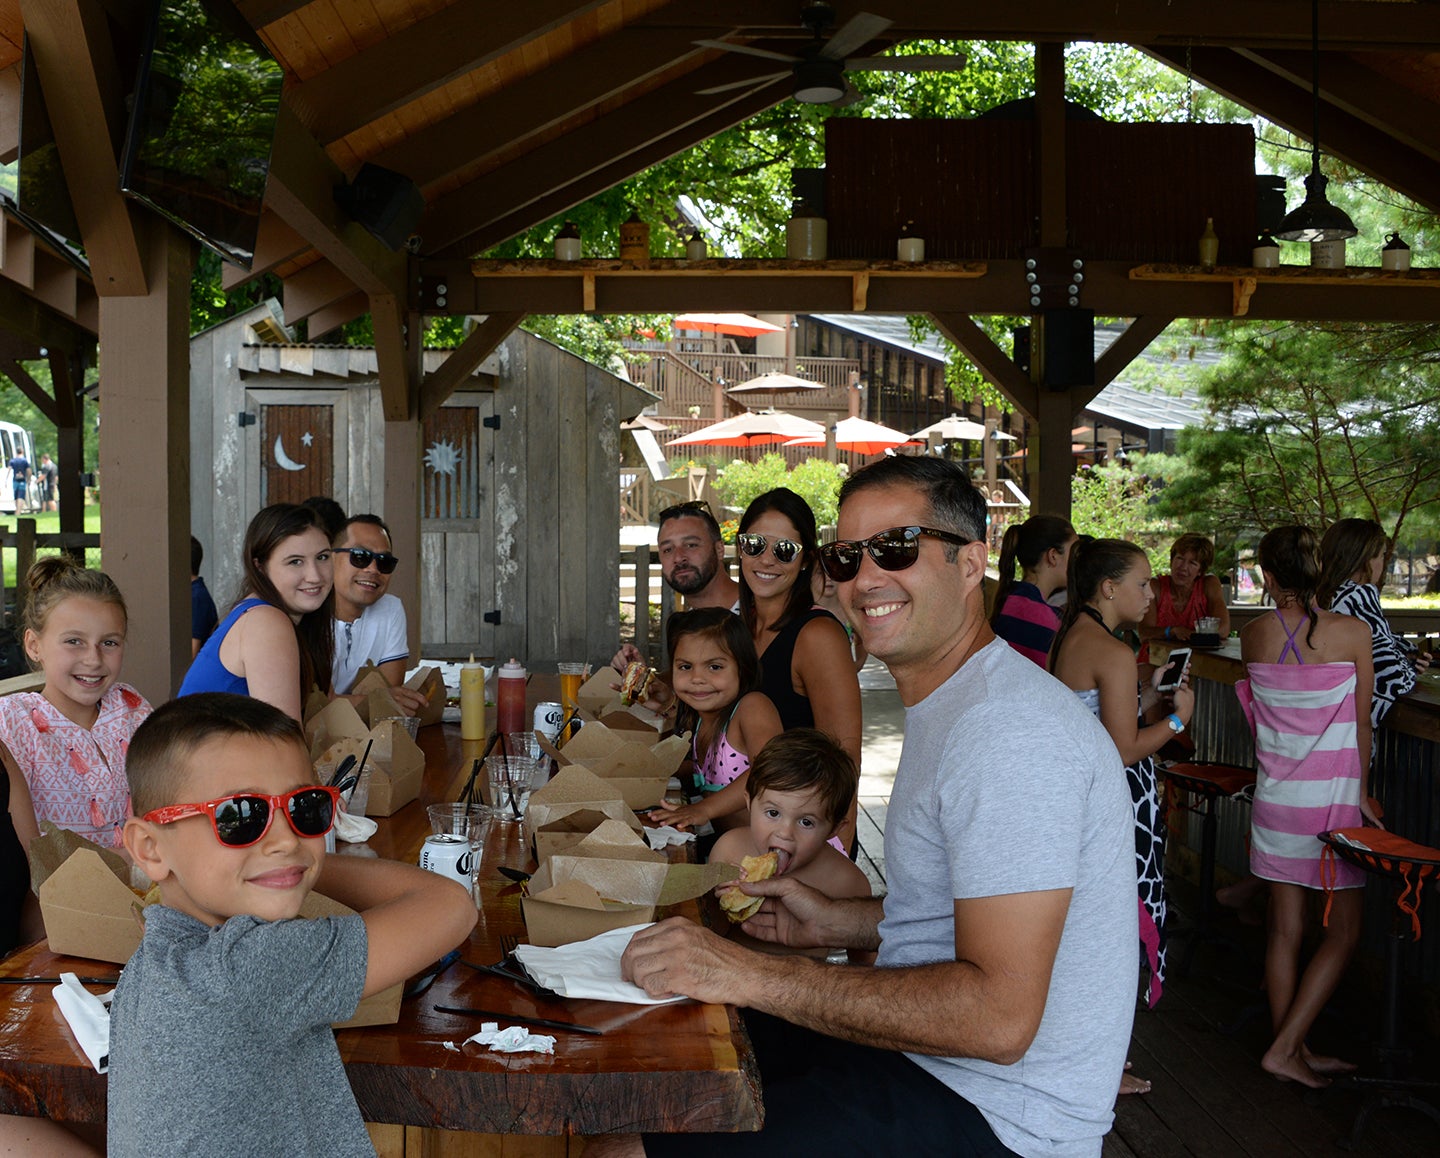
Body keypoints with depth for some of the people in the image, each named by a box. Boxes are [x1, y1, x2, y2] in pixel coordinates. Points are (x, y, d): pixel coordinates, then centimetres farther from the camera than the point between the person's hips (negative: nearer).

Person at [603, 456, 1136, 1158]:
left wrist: (751, 974, -27)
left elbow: (998, 1018, -29)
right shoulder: (946, 707, 12)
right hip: (921, 1047, 10)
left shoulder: (1012, 729, -23)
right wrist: (838, 923, 7)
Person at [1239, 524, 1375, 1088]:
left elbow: (1261, 713, 5)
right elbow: (1361, 726, -1)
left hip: (1276, 794, 3)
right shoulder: (1352, 633, -11)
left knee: (1285, 929, 11)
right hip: (1335, 796, -3)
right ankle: (1285, 1047, 7)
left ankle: (1292, 1051, 21)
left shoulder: (1253, 635, -3)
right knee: (1342, 933, 9)